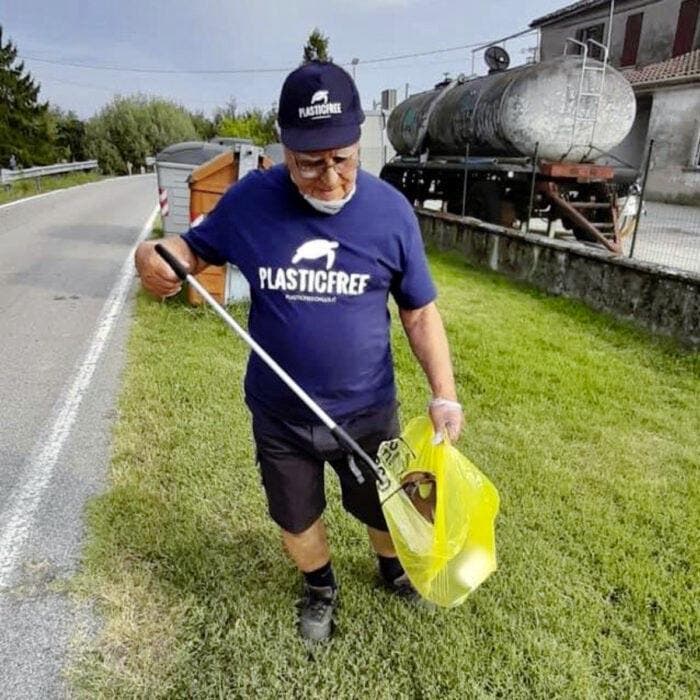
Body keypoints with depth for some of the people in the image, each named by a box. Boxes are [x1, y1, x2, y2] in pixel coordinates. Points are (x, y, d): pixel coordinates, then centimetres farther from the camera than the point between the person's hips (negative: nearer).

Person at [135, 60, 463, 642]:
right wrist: (157, 256, -19)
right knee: (296, 518, 23)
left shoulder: (391, 211, -13)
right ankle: (320, 588, 56)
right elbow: (197, 248, 5)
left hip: (367, 412, 0)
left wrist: (445, 396, -13)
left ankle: (393, 567, 59)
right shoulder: (251, 199, -13)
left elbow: (420, 313, -5)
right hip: (279, 415, 1)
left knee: (385, 508, 23)